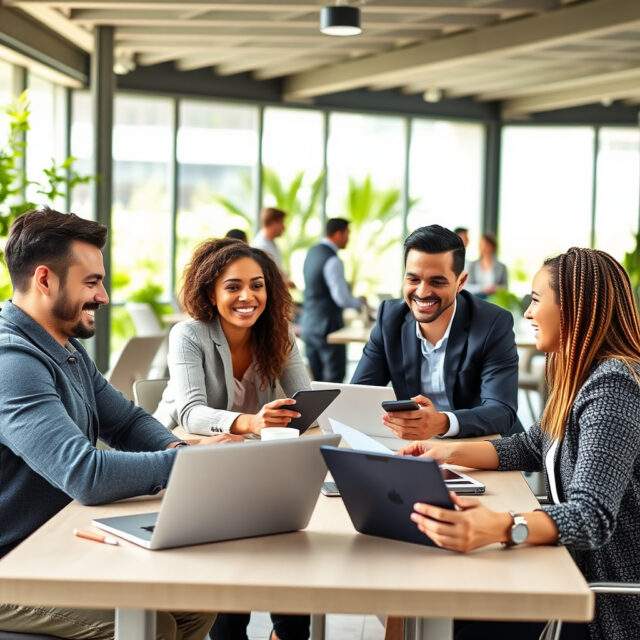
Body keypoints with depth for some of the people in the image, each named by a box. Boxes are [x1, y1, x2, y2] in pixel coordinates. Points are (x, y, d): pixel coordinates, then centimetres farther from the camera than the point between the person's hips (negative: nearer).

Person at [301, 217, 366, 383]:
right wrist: (360, 301, -1)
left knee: (315, 378, 12)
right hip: (327, 326, -9)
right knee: (335, 377, -2)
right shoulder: (333, 261, -18)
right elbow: (342, 298, -21)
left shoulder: (312, 252, 10)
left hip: (308, 324, 9)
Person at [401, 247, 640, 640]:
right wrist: (448, 453, 10)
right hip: (582, 572, 9)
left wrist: (500, 528, -47)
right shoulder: (586, 377, 11)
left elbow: (592, 516, -31)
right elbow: (531, 448, 23)